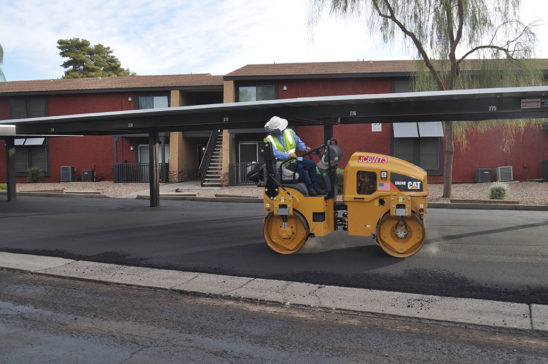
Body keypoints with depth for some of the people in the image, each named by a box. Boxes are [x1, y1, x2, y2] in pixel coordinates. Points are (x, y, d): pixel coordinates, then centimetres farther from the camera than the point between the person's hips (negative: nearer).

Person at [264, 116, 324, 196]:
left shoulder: (289, 132, 9)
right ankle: (310, 188, -26)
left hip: (294, 159, 6)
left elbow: (298, 142, 15)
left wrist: (304, 148, -7)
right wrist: (287, 156, -34)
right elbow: (274, 153, -20)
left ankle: (316, 187, -11)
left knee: (311, 163, -13)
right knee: (299, 167, -31)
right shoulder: (269, 140, -5)